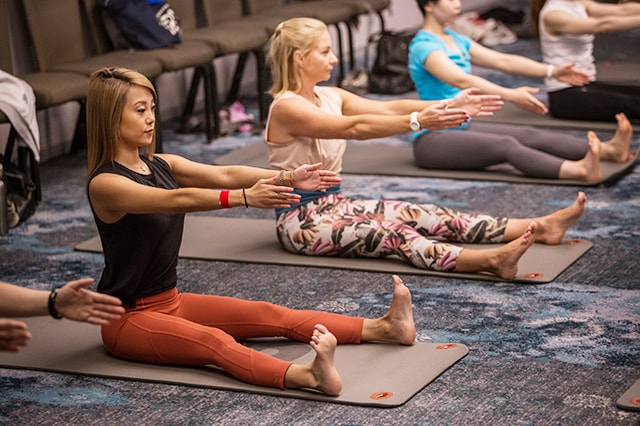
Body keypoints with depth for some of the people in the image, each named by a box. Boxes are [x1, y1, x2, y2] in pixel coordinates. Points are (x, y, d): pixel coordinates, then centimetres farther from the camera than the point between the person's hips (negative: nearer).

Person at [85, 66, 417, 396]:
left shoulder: (161, 166, 7)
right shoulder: (105, 184, -18)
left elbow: (223, 175, -6)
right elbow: (179, 200, -33)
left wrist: (288, 178, -20)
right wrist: (245, 197, -45)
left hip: (171, 301, 8)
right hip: (128, 318, -8)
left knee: (268, 315, -4)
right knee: (215, 341, -33)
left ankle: (382, 328, -11)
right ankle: (306, 376, -57)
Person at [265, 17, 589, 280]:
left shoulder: (330, 97, 9)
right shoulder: (286, 107, -17)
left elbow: (387, 108, -2)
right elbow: (356, 127, -30)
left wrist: (449, 105, -13)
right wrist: (418, 121, -38)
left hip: (334, 205, 8)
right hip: (300, 219, -8)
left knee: (421, 216, -6)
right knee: (392, 234, -30)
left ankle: (539, 227, -15)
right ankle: (491, 260, -52)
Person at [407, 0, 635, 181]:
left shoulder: (456, 40, 13)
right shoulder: (423, 46, -16)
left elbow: (503, 61, 10)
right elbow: (462, 80, -32)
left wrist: (552, 71, 0)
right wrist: (511, 95, -42)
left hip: (462, 127, 9)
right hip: (433, 139, -9)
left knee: (530, 135, -10)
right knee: (505, 145, -30)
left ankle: (608, 150, -25)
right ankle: (579, 170, -51)